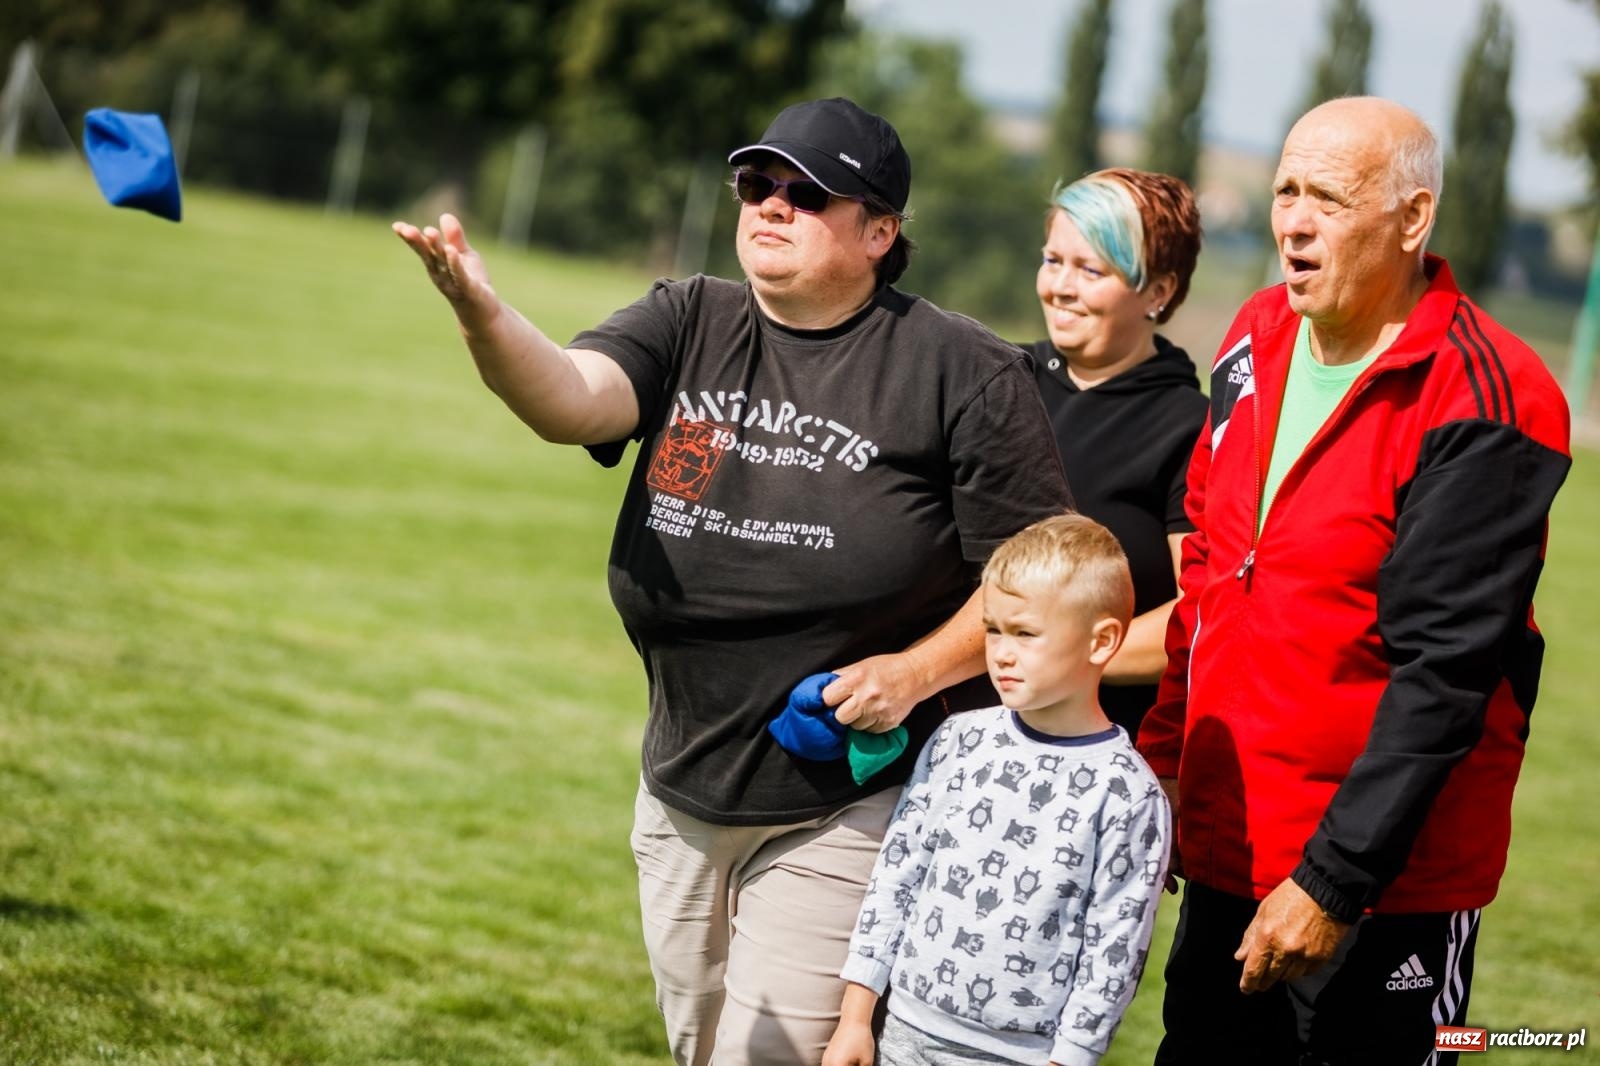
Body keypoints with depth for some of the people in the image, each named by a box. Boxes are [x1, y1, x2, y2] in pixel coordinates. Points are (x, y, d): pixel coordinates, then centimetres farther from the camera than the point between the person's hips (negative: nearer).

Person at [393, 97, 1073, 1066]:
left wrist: (915, 671, -18)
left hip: (842, 812, -5)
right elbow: (571, 398, -16)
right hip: (683, 795, 6)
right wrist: (481, 315, -35)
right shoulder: (690, 324, 4)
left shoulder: (965, 374, -8)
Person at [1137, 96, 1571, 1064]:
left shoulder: (1477, 406, -17)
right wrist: (1166, 759, 13)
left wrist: (1333, 884, -22)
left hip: (1384, 888, -7)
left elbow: (1443, 674, -20)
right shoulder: (1259, 341, 7)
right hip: (1225, 857, 7)